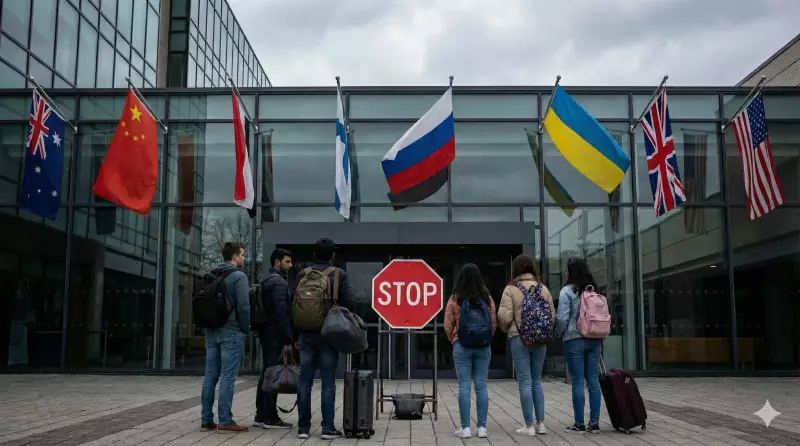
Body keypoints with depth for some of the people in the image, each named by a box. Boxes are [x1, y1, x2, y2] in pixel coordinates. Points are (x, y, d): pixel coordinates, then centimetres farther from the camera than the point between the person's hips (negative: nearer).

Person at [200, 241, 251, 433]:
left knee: (210, 375, 8)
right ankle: (225, 420, -4)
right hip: (231, 331, -7)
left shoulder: (211, 276, 14)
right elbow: (243, 307, -15)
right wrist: (246, 329, -5)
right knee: (227, 377, -5)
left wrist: (209, 324, 18)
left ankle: (207, 419, 10)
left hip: (211, 331, 7)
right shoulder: (238, 276, -9)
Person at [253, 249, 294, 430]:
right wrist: (287, 340, -20)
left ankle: (261, 415, 16)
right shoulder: (278, 281, -13)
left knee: (266, 374, 12)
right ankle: (270, 418, -3)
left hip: (266, 334, 10)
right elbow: (281, 312, -21)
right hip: (275, 336, -10)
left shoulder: (267, 280, 18)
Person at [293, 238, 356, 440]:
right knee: (328, 382, 1)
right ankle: (328, 427, 1)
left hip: (306, 334, 3)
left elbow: (294, 304, 4)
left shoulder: (302, 275, 5)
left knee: (305, 381, 6)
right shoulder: (339, 275, -3)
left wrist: (296, 333, 10)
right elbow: (350, 303, -10)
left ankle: (303, 426, 9)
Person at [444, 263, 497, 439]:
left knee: (464, 386, 1)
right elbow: (494, 323, 4)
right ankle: (482, 427, 7)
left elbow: (448, 326, -3)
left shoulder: (455, 299, -5)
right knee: (481, 386, 6)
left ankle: (465, 428, 2)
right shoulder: (487, 298, 1)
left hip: (462, 346, -2)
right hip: (483, 346, 2)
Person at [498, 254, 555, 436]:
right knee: (536, 381, 15)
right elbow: (552, 315, 6)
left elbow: (504, 316, -10)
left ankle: (529, 425, 2)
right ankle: (540, 423, 15)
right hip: (540, 339, 4)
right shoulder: (543, 288, 6)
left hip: (519, 339, -4)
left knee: (525, 382, 0)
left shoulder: (511, 289, -6)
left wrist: (507, 330, 10)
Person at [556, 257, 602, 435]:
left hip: (574, 340, -5)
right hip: (594, 339, 5)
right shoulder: (594, 290, 11)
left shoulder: (567, 291, -7)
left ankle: (579, 424, 0)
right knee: (593, 380, 6)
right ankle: (594, 423, 7)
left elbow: (562, 317, -12)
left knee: (577, 381, -2)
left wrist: (559, 331, 6)